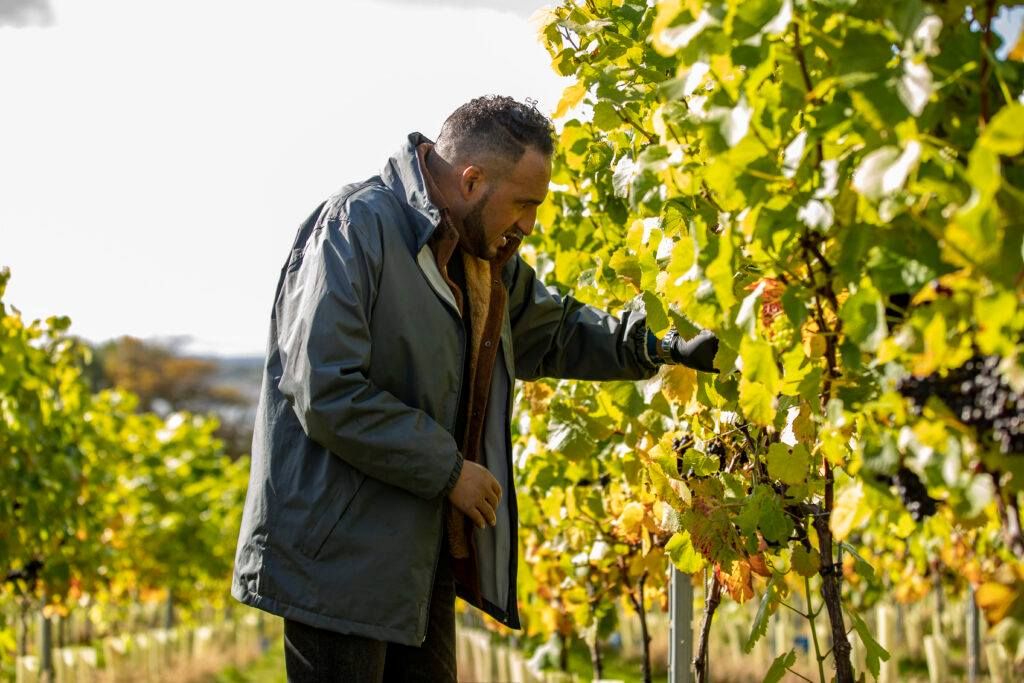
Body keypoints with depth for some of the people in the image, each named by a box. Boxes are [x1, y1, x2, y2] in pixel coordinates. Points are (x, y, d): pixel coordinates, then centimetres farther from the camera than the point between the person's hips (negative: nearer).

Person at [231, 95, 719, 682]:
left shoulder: (484, 256, 11)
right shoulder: (355, 228, -17)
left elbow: (555, 331, 27)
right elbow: (325, 394, -24)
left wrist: (664, 346, 13)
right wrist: (448, 469, -19)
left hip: (422, 554, 9)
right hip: (340, 559, -9)